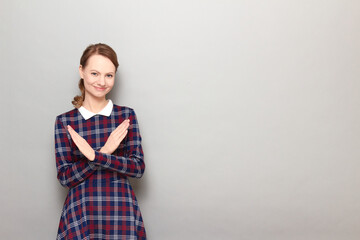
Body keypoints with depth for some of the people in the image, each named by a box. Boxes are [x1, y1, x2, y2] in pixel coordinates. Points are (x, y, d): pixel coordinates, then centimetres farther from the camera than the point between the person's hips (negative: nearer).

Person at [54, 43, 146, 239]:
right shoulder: (64, 121, 1)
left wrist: (95, 155, -19)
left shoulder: (126, 115, 1)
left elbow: (138, 168, -6)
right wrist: (105, 152, -16)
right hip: (80, 214, 0)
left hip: (121, 212, 0)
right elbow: (64, 177, -4)